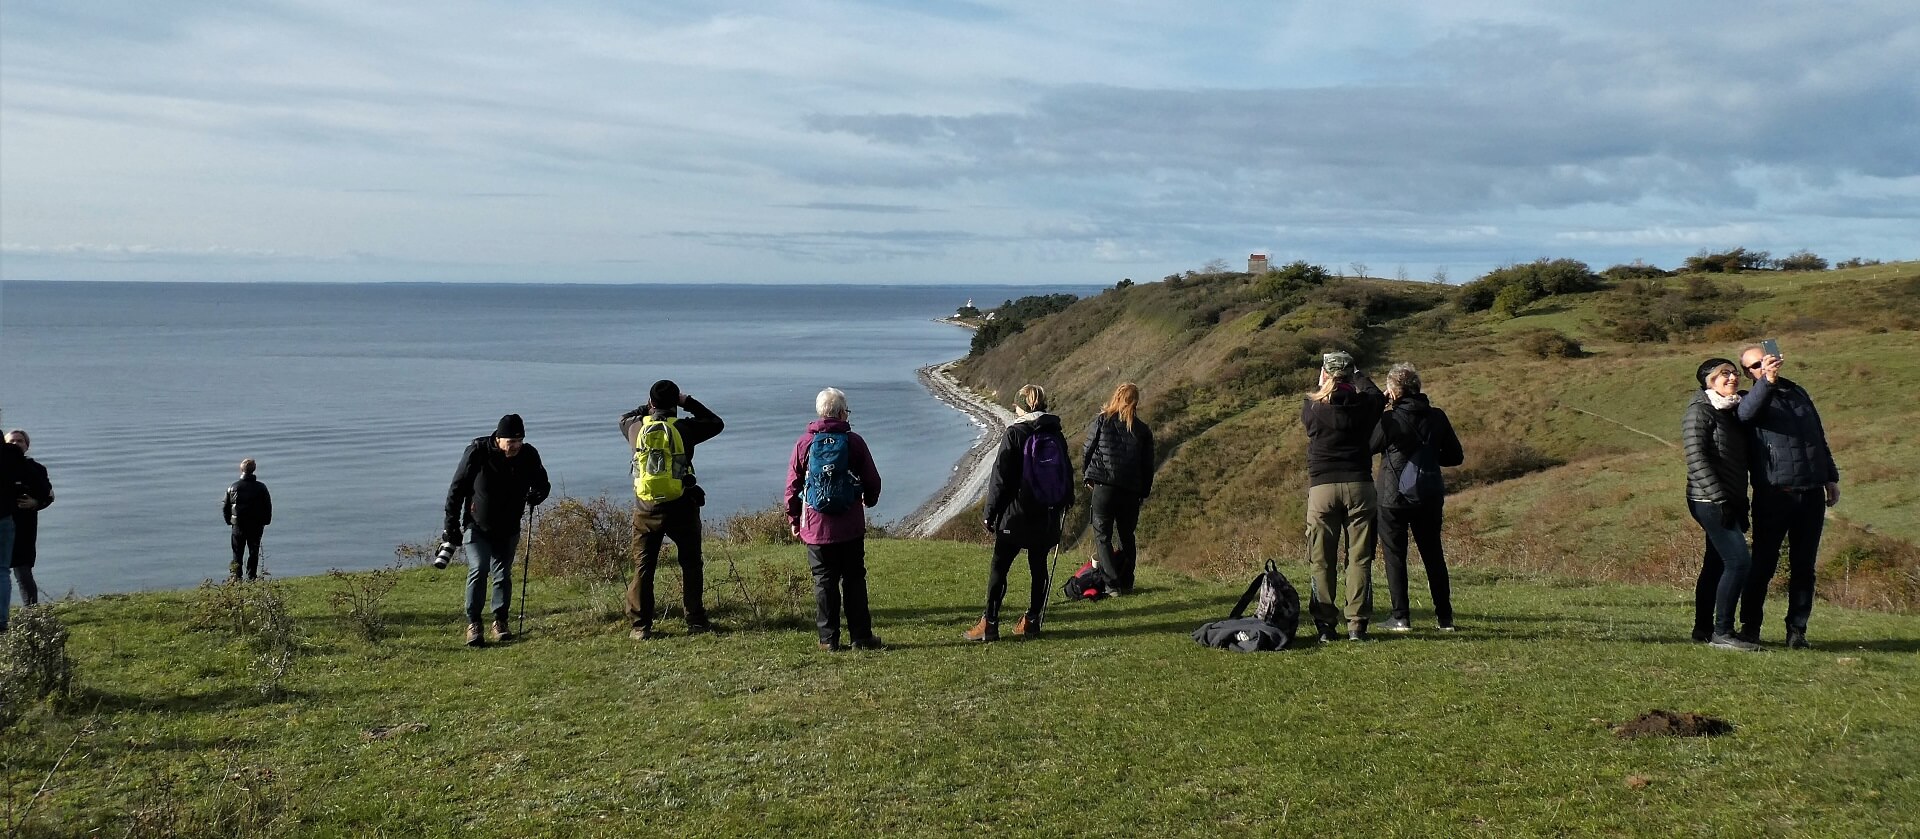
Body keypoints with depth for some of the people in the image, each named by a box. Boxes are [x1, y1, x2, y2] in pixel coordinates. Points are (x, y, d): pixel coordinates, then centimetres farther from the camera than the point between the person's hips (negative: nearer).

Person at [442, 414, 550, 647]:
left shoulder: (529, 455, -9)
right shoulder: (477, 452, -17)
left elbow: (542, 485, 10)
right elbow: (456, 491, -8)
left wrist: (534, 497, -15)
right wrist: (451, 529, -8)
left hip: (508, 529, 3)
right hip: (477, 527, -3)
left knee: (503, 575, 5)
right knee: (478, 569, -17)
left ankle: (500, 623, 18)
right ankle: (473, 624, -10)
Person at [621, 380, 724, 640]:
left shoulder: (637, 428, 0)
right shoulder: (685, 428, -8)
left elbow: (624, 419, 25)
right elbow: (716, 423, 10)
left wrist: (646, 409, 25)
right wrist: (690, 403, 10)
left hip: (646, 509, 2)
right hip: (681, 508, -1)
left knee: (644, 567, 7)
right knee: (691, 564, 11)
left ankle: (641, 626, 6)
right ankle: (696, 621, 12)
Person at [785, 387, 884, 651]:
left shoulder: (805, 443, -2)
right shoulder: (854, 441, -3)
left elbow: (793, 485, 2)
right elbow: (872, 480, 4)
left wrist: (793, 519, 14)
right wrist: (869, 500, 26)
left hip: (816, 527, 0)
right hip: (851, 527, 0)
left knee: (824, 581, 6)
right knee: (854, 580, 8)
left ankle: (829, 639, 8)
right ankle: (861, 636, 10)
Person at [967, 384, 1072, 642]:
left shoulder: (1015, 434, -9)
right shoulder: (1056, 435, 5)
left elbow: (1000, 478, -9)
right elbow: (1067, 474, 12)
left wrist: (990, 513, -2)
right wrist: (1061, 506, 21)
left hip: (1016, 515, -5)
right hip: (1047, 517, 5)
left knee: (998, 568, 0)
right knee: (1038, 567, 12)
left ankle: (989, 625, -1)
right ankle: (1031, 622, 15)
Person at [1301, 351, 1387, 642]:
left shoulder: (1311, 407, -4)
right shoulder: (1365, 404, -1)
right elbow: (1378, 396, 24)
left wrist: (1322, 388, 35)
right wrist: (1359, 377, 40)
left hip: (1321, 488, -1)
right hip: (1359, 486, 1)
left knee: (1321, 560, 6)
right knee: (1359, 558, 5)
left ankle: (1325, 624, 6)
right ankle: (1357, 624, 3)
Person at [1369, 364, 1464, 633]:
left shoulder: (1390, 420, -13)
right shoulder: (1438, 417, 0)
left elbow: (1366, 448, -2)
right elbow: (1455, 457, 6)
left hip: (1393, 498, -4)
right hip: (1430, 498, 4)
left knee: (1395, 556, 5)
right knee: (1433, 556, 14)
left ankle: (1401, 617, 2)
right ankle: (1445, 617, 15)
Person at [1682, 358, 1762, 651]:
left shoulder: (1733, 410, 16)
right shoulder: (1700, 410, -9)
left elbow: (1739, 460, 20)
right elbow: (1696, 458, -17)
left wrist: (1740, 503, 15)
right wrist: (1720, 499, -21)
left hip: (1728, 501, 9)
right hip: (1710, 501, -9)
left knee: (1716, 564, 11)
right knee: (1739, 561, -14)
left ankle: (1703, 629, 17)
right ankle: (1722, 632, -10)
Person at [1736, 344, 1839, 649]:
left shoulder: (1798, 392, 18)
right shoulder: (1751, 401, 1)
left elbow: (1820, 438, 24)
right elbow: (1746, 412, -26)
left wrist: (1831, 478, 20)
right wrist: (1767, 381, -42)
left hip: (1811, 495, 5)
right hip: (1773, 496, -5)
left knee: (1803, 566, 5)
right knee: (1763, 565, -2)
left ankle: (1797, 630, 10)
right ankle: (1749, 627, 7)